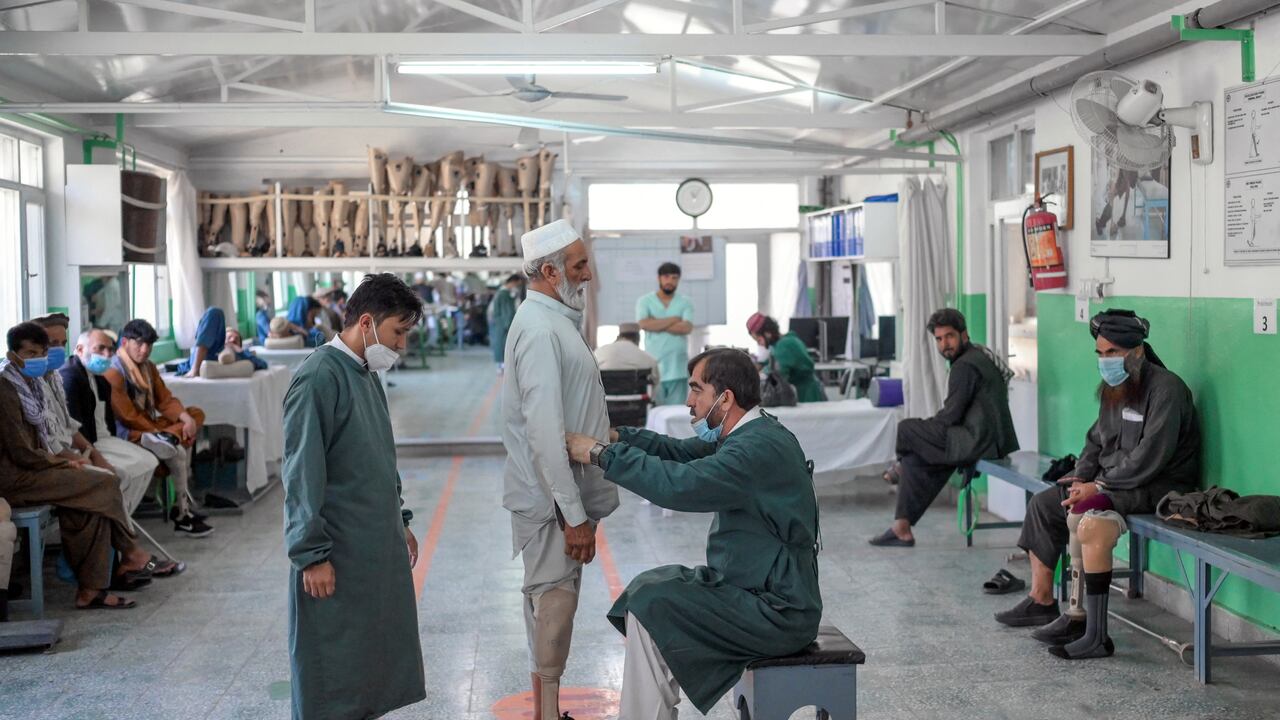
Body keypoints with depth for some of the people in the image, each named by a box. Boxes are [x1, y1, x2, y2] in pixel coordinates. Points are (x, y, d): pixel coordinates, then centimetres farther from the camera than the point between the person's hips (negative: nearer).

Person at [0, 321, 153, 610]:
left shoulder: (27, 382, 13)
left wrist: (59, 459, 2)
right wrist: (64, 464, -8)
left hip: (24, 470, 9)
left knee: (92, 504, -7)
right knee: (104, 484, -13)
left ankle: (90, 589, -7)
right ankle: (128, 554, 7)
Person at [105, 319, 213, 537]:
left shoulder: (148, 367, 10)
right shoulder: (113, 373, -16)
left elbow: (165, 400, 7)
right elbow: (129, 416, -18)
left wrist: (186, 418, -11)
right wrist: (159, 432, -15)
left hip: (150, 426, 9)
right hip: (129, 433, -9)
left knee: (196, 414, 0)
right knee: (177, 451, -28)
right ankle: (182, 515, -18)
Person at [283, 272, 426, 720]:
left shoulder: (367, 375, 11)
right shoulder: (318, 378, -17)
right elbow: (302, 476, -19)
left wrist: (400, 522, 21)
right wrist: (312, 554, -19)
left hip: (378, 547, 9)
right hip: (339, 553, -9)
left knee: (374, 658, 15)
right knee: (332, 672, 2)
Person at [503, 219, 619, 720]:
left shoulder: (557, 320, 14)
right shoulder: (540, 329, -18)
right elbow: (544, 430, -24)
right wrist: (573, 514, -23)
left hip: (564, 494, 10)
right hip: (552, 499, -10)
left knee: (555, 601, 16)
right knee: (553, 603, -3)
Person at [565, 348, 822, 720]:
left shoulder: (760, 446, -23)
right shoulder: (749, 434, 8)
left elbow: (679, 485, -31)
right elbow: (681, 452, 12)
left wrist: (600, 453, -23)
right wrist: (615, 437, -1)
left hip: (777, 612, -10)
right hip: (759, 588, 10)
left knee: (650, 607, -13)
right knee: (647, 586, 13)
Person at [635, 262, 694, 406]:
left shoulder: (686, 303, 10)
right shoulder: (644, 301, 8)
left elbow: (687, 328, -7)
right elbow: (643, 324, -10)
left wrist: (657, 324, -5)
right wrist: (673, 320, -4)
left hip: (678, 368, 1)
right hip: (653, 366, -1)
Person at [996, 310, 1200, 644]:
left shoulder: (1165, 389, -17)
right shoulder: (1112, 388, 11)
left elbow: (1150, 457, -24)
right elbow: (1096, 438, 21)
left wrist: (1100, 486, -21)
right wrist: (1081, 476, 3)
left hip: (1160, 487, -9)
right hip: (1113, 481, 9)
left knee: (1081, 513, -30)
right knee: (1043, 503, 1)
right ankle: (1041, 600, 3)